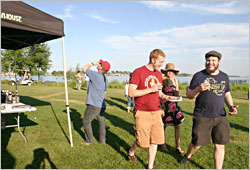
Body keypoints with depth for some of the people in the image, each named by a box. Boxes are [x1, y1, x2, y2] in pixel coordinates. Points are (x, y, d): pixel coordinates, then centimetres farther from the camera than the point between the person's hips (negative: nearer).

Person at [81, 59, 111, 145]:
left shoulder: (95, 75, -16)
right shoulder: (106, 79, 8)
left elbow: (84, 68, -3)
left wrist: (92, 63, 9)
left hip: (93, 105, -7)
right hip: (102, 105, 7)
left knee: (86, 121, 9)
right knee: (102, 122, 15)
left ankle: (89, 140, 17)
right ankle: (102, 140, 24)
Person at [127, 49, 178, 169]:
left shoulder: (158, 74, 11)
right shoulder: (138, 72, -10)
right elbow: (131, 93, -16)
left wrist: (165, 96, -1)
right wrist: (151, 89, -20)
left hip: (156, 112, 6)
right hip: (142, 113, -6)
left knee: (155, 141, 8)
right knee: (142, 142, 2)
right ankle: (131, 152, 36)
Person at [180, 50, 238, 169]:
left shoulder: (224, 77, 9)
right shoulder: (199, 76, -5)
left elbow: (227, 94, 20)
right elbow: (189, 95, -5)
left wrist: (231, 106, 1)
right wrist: (199, 89, -25)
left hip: (220, 117, 4)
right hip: (202, 117, -3)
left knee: (220, 145, 3)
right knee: (197, 144, 5)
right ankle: (188, 156, 38)